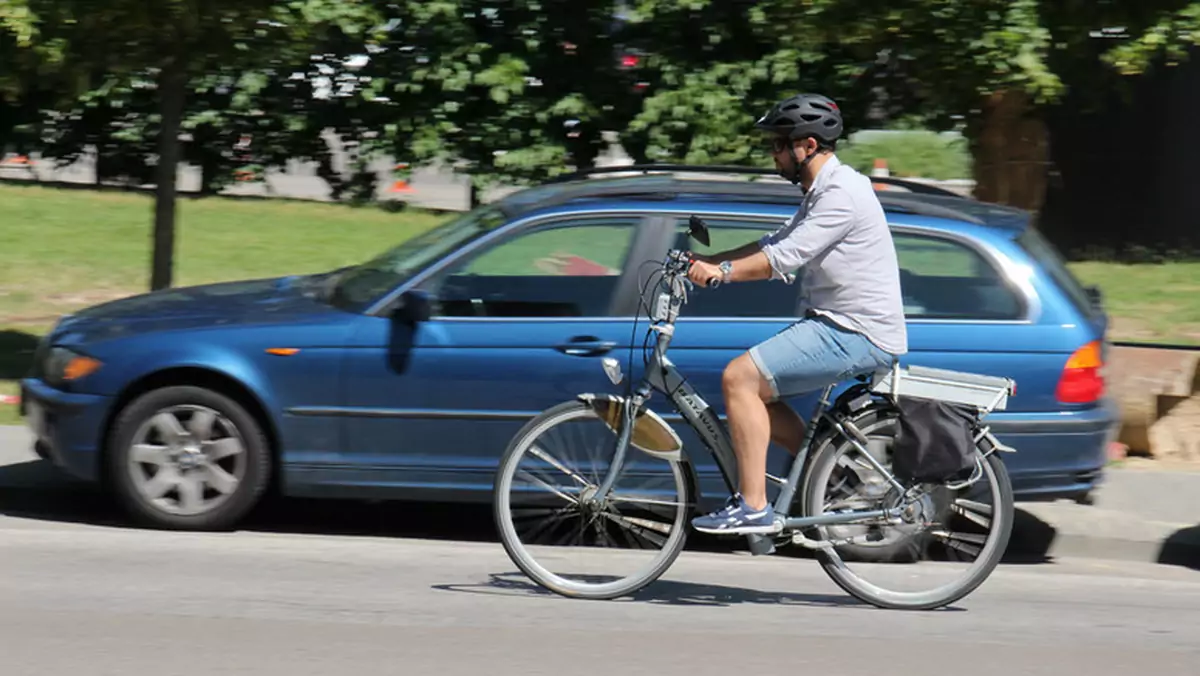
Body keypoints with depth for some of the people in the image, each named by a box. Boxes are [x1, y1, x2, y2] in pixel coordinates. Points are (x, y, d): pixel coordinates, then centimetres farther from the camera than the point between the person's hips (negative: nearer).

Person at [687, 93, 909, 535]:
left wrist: (722, 272, -15)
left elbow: (783, 258, -21)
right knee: (751, 386, 12)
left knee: (739, 378, -16)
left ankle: (754, 508, -15)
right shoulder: (821, 191, 17)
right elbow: (774, 246, 21)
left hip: (857, 335, -11)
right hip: (837, 324, 11)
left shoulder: (842, 194, -17)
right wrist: (710, 261, 13)